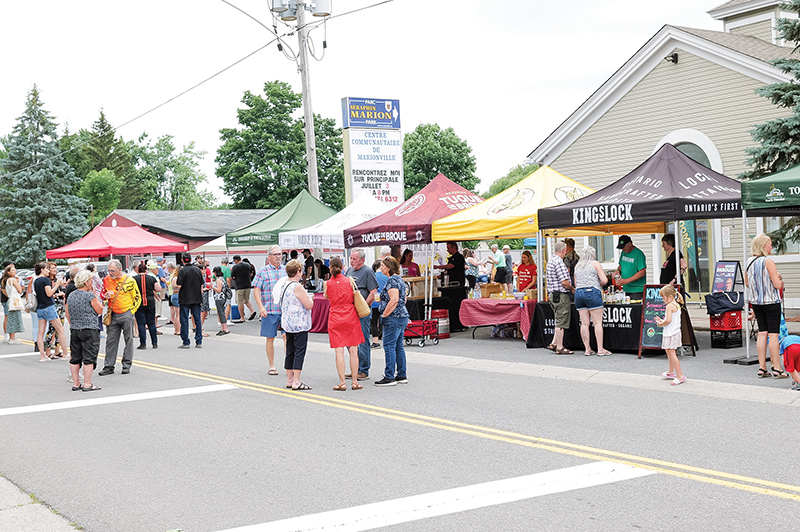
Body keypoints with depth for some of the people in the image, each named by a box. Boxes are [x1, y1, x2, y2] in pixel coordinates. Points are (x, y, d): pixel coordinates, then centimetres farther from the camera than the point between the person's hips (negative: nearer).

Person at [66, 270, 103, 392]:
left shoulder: (70, 296, 9)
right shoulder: (90, 296, -12)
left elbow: (68, 314, 15)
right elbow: (99, 311, -4)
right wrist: (96, 297, 6)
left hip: (74, 330, 7)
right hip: (89, 330, -7)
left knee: (75, 358, 10)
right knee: (89, 357, -3)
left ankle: (76, 384, 15)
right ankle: (87, 384, -5)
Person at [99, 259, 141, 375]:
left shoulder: (130, 280, -5)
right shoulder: (106, 280, 5)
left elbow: (137, 297, 1)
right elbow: (102, 294, 17)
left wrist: (132, 311, -5)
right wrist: (105, 296, -7)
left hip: (126, 314, -3)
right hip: (112, 315, 3)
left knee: (128, 340, 4)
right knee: (110, 341, 5)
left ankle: (127, 365, 14)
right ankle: (109, 366, 10)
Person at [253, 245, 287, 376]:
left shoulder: (286, 270, 10)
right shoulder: (263, 271, 1)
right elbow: (256, 290, -1)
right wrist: (261, 307, -11)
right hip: (269, 310, -2)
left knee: (287, 337, -3)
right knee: (270, 338, 5)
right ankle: (272, 366, 15)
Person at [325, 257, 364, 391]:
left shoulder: (327, 283, -4)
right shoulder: (349, 280, -3)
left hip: (335, 318, 0)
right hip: (350, 316, 0)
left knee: (339, 351, 0)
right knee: (353, 350, 4)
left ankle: (342, 383, -2)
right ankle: (355, 382, 5)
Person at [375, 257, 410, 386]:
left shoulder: (392, 280, -15)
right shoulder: (399, 279, 17)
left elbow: (394, 300, -24)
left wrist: (384, 315, -17)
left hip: (393, 318, -10)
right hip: (402, 316, 10)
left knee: (389, 346, -6)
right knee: (398, 346, 12)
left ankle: (389, 377, -4)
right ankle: (402, 376, 15)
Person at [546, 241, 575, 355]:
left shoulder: (551, 261, 14)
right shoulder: (559, 262, -17)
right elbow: (564, 282, -22)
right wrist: (572, 289, -5)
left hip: (553, 295, 10)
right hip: (561, 295, -10)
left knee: (560, 321, 17)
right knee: (561, 322, -3)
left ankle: (554, 344, 16)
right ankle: (559, 348, 1)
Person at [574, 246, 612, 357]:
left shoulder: (577, 266, 17)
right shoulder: (595, 263, 1)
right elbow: (604, 280, -5)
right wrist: (600, 284, 14)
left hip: (578, 293, 6)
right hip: (592, 292, -6)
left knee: (584, 323, 5)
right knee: (598, 322, -3)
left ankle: (587, 349, 5)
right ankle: (600, 349, -6)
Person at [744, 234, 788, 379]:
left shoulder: (749, 263, 6)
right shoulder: (768, 262, -15)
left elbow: (747, 283, 17)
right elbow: (777, 285, -17)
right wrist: (780, 279, 4)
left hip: (756, 302, 7)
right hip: (771, 302, -7)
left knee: (762, 333, 11)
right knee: (773, 334, -2)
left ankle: (762, 368, 11)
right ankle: (777, 369, 0)